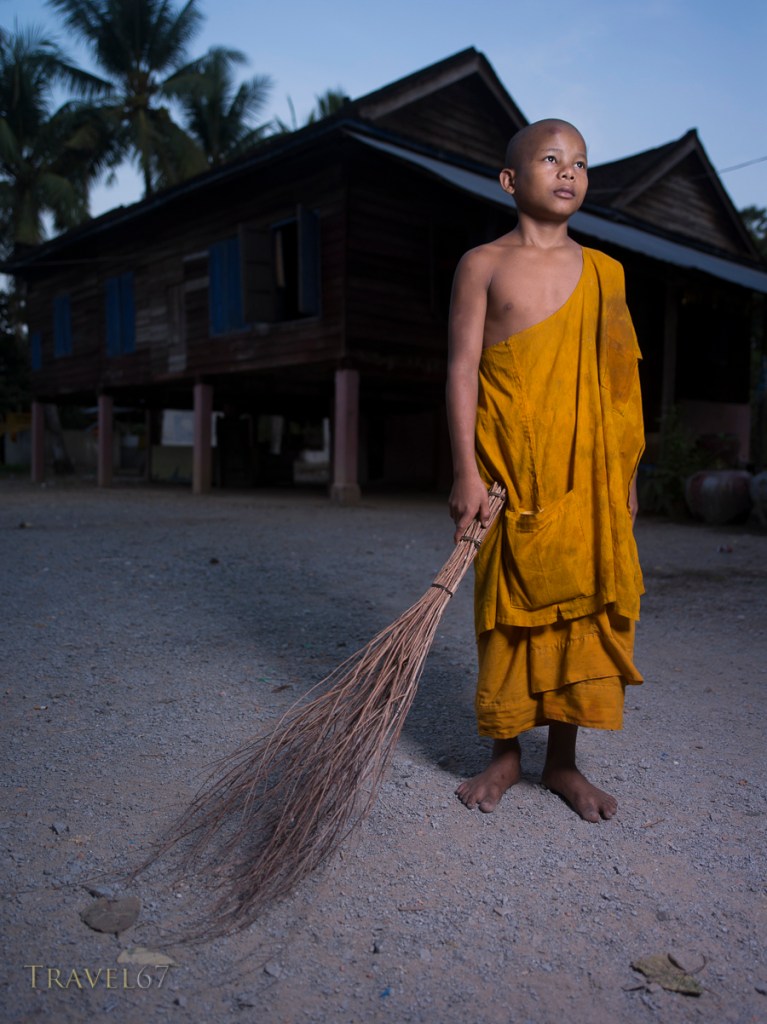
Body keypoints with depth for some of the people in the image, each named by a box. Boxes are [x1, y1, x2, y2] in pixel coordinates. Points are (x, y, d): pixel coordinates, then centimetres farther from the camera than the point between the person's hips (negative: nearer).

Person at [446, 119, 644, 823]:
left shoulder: (604, 273, 12)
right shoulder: (483, 263, 4)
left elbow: (617, 383, 12)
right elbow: (463, 368, -3)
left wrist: (626, 477, 9)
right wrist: (466, 471, -11)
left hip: (586, 471, 3)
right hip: (506, 466, -2)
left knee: (582, 605, 4)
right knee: (508, 607, 4)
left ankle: (563, 760, 20)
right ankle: (506, 753, 21)